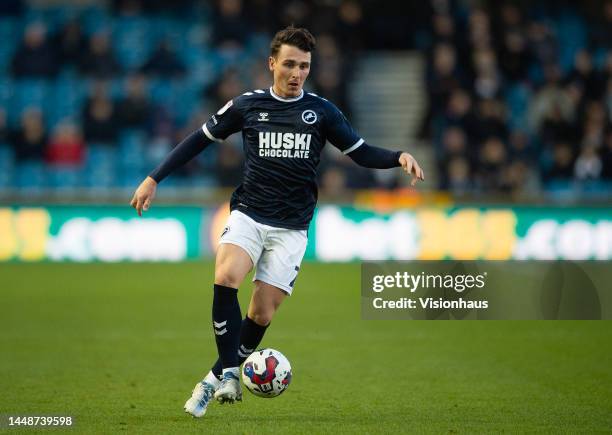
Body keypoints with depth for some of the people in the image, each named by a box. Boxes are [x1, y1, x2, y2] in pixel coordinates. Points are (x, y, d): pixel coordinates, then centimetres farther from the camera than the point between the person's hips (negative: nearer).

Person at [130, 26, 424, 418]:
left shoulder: (321, 111, 2)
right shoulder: (248, 105, 2)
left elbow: (361, 153, 5)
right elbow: (200, 140, 12)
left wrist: (398, 157, -15)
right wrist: (154, 179, 9)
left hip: (291, 227, 1)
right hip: (249, 214, -1)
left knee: (262, 315, -4)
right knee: (226, 278, -28)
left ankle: (218, 378, 17)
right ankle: (230, 374, -21)